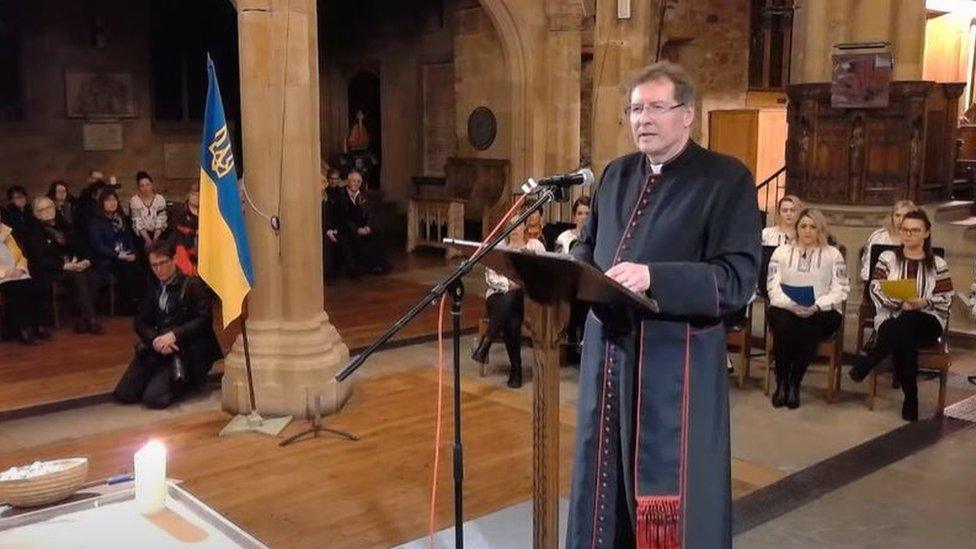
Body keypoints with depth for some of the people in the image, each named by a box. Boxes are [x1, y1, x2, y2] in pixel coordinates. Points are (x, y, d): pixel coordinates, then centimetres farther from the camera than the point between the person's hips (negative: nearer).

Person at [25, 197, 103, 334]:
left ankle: (81, 320, -23)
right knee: (79, 277, -32)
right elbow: (40, 259, -12)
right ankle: (91, 321, -31)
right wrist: (64, 266, -22)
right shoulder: (34, 231, -2)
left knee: (92, 276, -24)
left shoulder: (63, 225, 17)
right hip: (49, 271, -6)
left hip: (74, 266, 6)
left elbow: (78, 246, 16)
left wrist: (86, 260, -6)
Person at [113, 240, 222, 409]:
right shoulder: (153, 288, 17)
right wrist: (155, 340, -11)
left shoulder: (193, 284, 0)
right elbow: (140, 322, 11)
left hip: (185, 350, -6)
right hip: (155, 349, 6)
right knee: (122, 394, -9)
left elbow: (204, 319, -9)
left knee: (153, 398, -22)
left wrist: (174, 335, -21)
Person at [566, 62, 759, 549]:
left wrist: (653, 278, -28)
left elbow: (739, 278, -16)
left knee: (670, 491, 3)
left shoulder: (727, 179, -7)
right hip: (608, 347, 6)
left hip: (675, 358, -6)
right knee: (605, 479, 16)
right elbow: (586, 249, 20)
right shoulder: (616, 175, 13)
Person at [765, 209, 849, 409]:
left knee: (808, 330, -34)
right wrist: (792, 304, -16)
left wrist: (816, 306, -16)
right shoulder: (782, 252, 13)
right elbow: (773, 286, 2)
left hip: (822, 311, 0)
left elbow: (840, 290, 0)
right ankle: (781, 383, -18)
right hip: (785, 308, 1)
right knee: (782, 326, -34)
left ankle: (795, 384, -18)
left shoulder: (833, 254, 11)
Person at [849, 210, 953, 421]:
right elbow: (876, 289, 0)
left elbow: (946, 298, 5)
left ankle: (865, 364, -26)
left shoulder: (938, 264, 10)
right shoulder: (888, 258, 10)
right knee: (904, 340, -38)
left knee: (906, 324, -38)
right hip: (892, 319, 0)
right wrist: (901, 302, -17)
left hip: (927, 321, 0)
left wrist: (924, 303, -16)